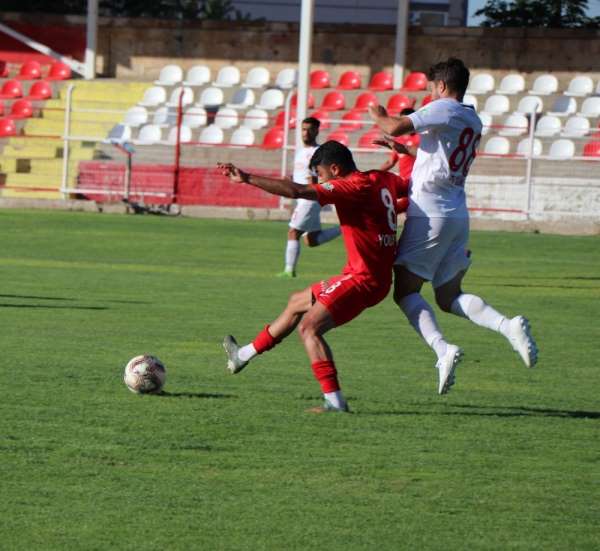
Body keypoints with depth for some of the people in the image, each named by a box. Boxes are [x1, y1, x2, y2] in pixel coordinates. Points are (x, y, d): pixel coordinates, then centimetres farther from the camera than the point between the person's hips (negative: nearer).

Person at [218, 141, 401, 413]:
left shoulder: (352, 187, -20)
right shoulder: (383, 179, 6)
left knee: (309, 327, -15)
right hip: (377, 275, 10)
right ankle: (244, 355, 38)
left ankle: (334, 401, -20)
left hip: (362, 279, -10)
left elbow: (296, 191, -27)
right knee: (297, 302, 23)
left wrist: (247, 178, -26)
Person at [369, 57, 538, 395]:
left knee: (406, 291, -2)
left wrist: (378, 115, 6)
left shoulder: (444, 109, -9)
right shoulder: (474, 121, 18)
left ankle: (443, 348, -23)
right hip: (458, 215, 8)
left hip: (430, 214, -8)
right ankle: (508, 325, -11)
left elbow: (395, 128, -15)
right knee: (449, 297, 12)